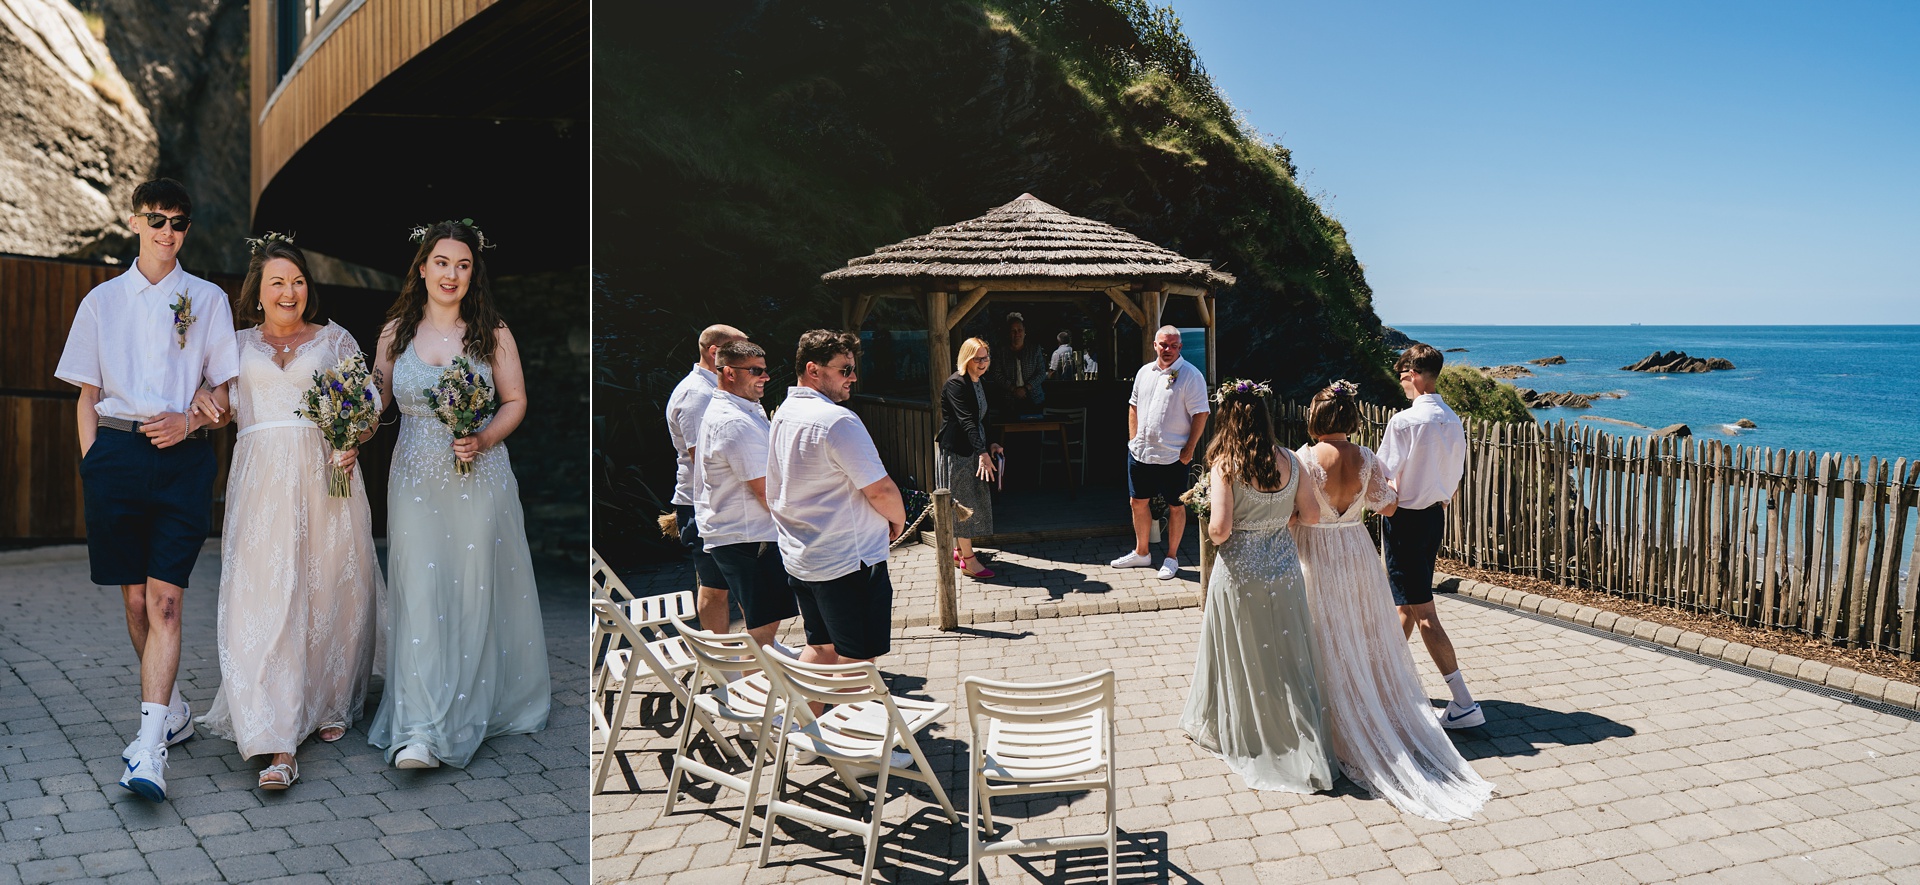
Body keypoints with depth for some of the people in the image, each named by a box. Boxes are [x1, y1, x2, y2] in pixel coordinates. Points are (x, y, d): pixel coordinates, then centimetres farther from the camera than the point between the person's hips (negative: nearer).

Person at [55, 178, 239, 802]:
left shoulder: (207, 299, 9)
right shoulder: (102, 301, 13)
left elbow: (224, 388, 8)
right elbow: (87, 395, 13)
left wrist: (188, 421, -11)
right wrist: (90, 465, 4)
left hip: (182, 455, -2)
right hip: (115, 452, 2)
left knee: (164, 598, -11)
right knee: (134, 597, 7)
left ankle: (149, 746, -17)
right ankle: (173, 710, 26)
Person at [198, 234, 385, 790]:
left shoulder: (335, 341, 13)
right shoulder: (237, 346, 17)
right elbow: (217, 410, 12)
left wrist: (353, 444, -10)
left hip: (326, 478, 0)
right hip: (261, 482, 0)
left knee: (330, 595, 4)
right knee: (264, 599, -10)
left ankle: (330, 704, 27)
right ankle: (278, 747, -12)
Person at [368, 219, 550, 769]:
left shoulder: (492, 333, 1)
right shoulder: (396, 332, 6)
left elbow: (515, 400, 4)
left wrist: (483, 440, -13)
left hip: (479, 478, -1)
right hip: (416, 479, 1)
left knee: (475, 594, 3)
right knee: (420, 595, -5)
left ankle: (468, 713, 20)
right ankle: (419, 730, -6)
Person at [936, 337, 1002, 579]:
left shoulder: (977, 383, 12)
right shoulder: (955, 384, -17)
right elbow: (966, 421, -27)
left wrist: (989, 444, 9)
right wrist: (982, 452, -34)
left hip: (973, 450, 9)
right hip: (956, 451, -9)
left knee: (974, 501, 13)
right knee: (963, 503, -4)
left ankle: (958, 552, 25)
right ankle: (968, 560, 1)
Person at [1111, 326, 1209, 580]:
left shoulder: (1190, 375, -10)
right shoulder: (1145, 372, 9)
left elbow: (1200, 414, -12)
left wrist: (1189, 450, -13)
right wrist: (1133, 439, 9)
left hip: (1173, 456, -6)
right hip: (1140, 452, 6)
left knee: (1175, 506, 6)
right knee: (1138, 502, 14)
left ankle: (1171, 558, 19)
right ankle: (1141, 553, 30)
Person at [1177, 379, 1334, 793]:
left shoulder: (1225, 464, -15)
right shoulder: (1288, 461, -2)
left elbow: (1220, 529, -23)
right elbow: (1311, 515, 6)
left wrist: (1211, 529, 0)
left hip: (1239, 572, -4)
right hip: (1284, 568, 4)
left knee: (1243, 658, 11)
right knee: (1288, 657, 12)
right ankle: (1308, 748, 16)